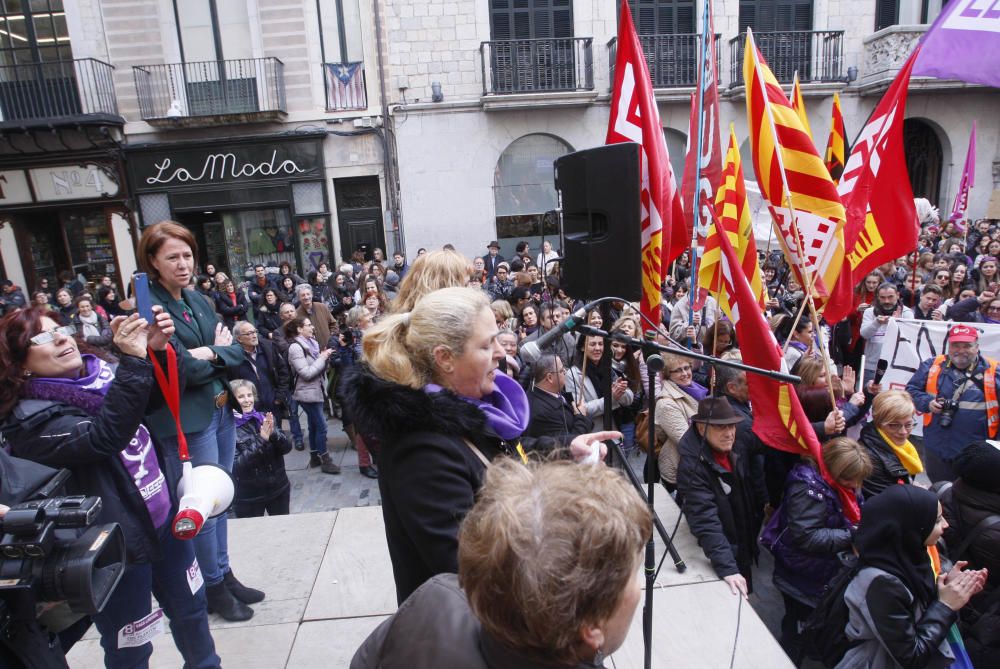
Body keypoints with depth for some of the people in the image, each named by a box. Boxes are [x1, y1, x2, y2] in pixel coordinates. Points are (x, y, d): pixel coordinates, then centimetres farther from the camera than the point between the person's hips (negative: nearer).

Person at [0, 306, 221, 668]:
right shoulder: (32, 420, -18)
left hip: (166, 517, 6)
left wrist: (159, 349, -16)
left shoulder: (97, 372, 0)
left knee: (190, 607, 24)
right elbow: (105, 436, -35)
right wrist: (134, 360, -39)